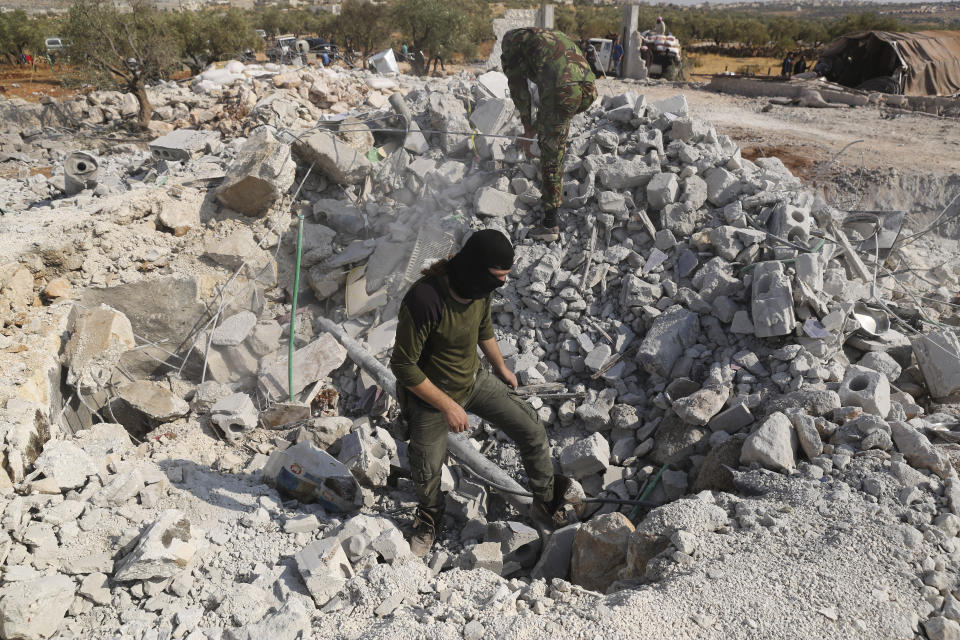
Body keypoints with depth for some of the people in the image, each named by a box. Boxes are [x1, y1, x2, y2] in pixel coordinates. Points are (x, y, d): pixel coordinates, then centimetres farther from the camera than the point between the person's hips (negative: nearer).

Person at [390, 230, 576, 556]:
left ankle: (546, 504, 25)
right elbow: (403, 365, -29)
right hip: (430, 394, -5)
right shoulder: (424, 300, -36)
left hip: (474, 380, 6)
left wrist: (501, 367, 23)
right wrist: (447, 406, -25)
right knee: (427, 472, 14)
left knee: (533, 430, 2)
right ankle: (430, 518, 48)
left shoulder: (480, 288, -13)